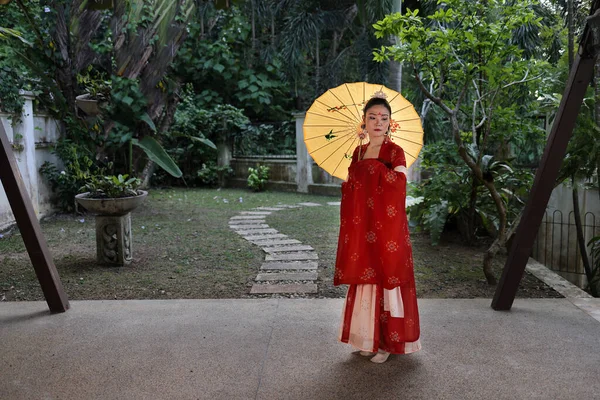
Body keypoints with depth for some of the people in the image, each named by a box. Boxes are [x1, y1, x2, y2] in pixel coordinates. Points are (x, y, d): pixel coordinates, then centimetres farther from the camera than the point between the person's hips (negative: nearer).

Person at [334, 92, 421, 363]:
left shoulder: (395, 152, -5)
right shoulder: (358, 152, 11)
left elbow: (398, 186, -18)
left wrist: (374, 164, -15)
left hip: (387, 229, -5)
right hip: (362, 230, 5)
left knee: (387, 279, 0)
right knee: (365, 279, 10)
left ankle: (388, 341, 13)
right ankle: (369, 337, 23)